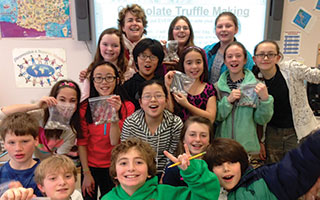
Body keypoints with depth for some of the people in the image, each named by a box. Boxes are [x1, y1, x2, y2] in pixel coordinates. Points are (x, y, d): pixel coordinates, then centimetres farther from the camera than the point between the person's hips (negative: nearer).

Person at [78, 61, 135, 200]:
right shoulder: (85, 107, -7)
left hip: (114, 168, 0)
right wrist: (86, 173, -7)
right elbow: (82, 142, -5)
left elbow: (115, 141, -17)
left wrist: (115, 113, -29)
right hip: (90, 166, 1)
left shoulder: (127, 107, -10)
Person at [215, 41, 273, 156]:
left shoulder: (256, 86, -5)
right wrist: (228, 100, -16)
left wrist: (265, 99, -18)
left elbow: (262, 120, -3)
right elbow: (214, 117, -3)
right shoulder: (218, 86, 1)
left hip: (248, 147, -1)